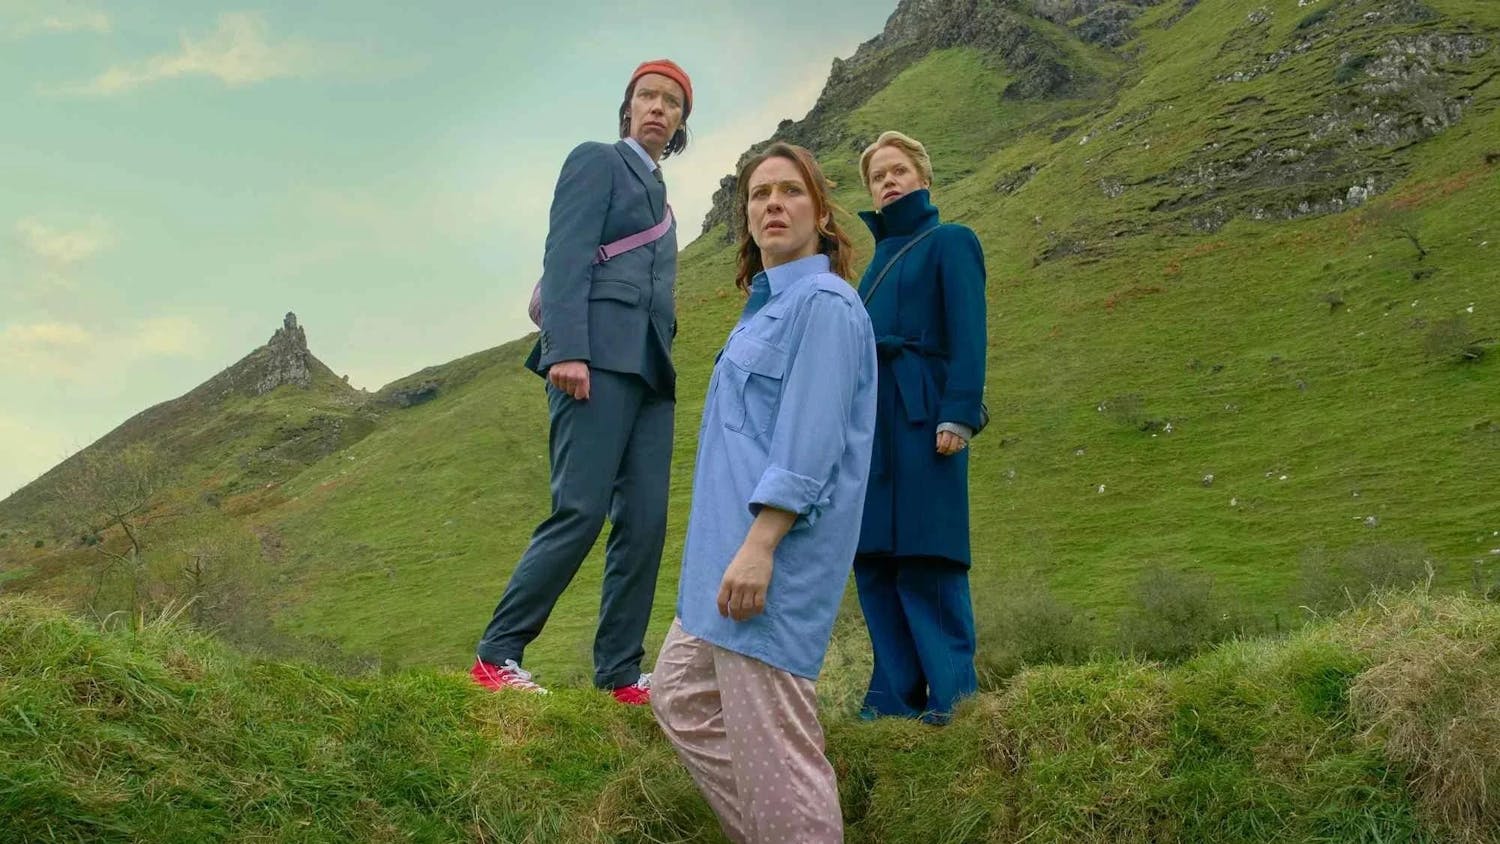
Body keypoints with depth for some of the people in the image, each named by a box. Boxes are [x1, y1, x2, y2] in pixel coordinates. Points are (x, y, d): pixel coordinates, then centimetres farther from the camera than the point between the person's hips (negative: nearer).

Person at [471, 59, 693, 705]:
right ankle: (496, 657, -7)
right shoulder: (596, 161, 5)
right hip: (599, 358, -8)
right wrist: (566, 351, -21)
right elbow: (566, 256, -9)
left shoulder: (657, 194, 28)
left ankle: (620, 674, 3)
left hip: (649, 369, 8)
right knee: (581, 512, -15)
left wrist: (664, 368, 17)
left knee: (644, 523, -1)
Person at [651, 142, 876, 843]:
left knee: (769, 736, -5)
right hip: (729, 548, 10)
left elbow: (807, 443, -19)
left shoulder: (824, 304, -10)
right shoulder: (766, 307, 19)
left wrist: (758, 547, -25)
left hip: (776, 550, -10)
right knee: (681, 698, 15)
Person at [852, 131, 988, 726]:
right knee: (873, 561, 4)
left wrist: (958, 415, -18)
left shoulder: (949, 241, 4)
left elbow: (968, 335, -7)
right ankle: (894, 698, 9)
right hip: (869, 415, 7)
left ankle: (953, 696, -3)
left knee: (926, 561, -9)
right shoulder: (880, 256, 23)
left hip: (920, 414, -7)